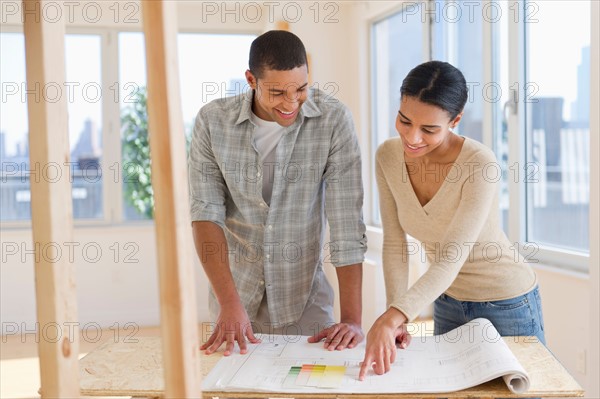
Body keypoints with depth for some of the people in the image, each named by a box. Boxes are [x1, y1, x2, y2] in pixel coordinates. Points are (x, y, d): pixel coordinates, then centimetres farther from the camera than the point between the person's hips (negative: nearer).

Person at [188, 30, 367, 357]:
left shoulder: (334, 120, -15)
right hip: (234, 294, 2)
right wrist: (230, 304, -23)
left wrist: (352, 319, -21)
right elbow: (206, 213, -13)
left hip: (305, 299, -1)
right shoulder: (212, 121, -10)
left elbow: (347, 222, -17)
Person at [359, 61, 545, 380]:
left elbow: (451, 260, -33)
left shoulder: (480, 164, -28)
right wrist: (395, 317, -18)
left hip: (507, 304, -4)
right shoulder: (388, 156, -12)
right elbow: (394, 241, -8)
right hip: (447, 302, 5)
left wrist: (391, 317, -44)